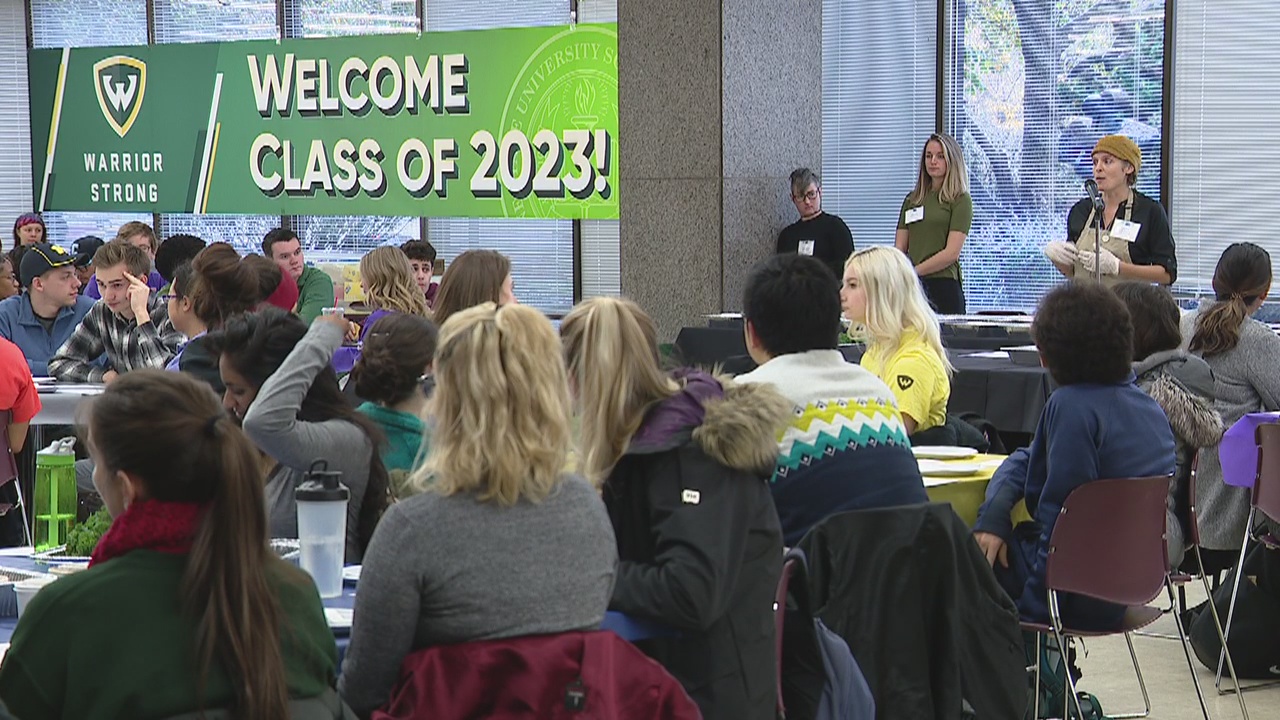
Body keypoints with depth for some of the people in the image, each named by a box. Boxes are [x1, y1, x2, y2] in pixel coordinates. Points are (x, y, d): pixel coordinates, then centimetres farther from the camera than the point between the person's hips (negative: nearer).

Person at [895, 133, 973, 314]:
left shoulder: (960, 200, 2)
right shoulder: (912, 200, 19)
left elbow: (951, 253, -8)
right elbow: (900, 248, 13)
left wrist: (912, 271, -12)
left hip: (944, 286, -4)